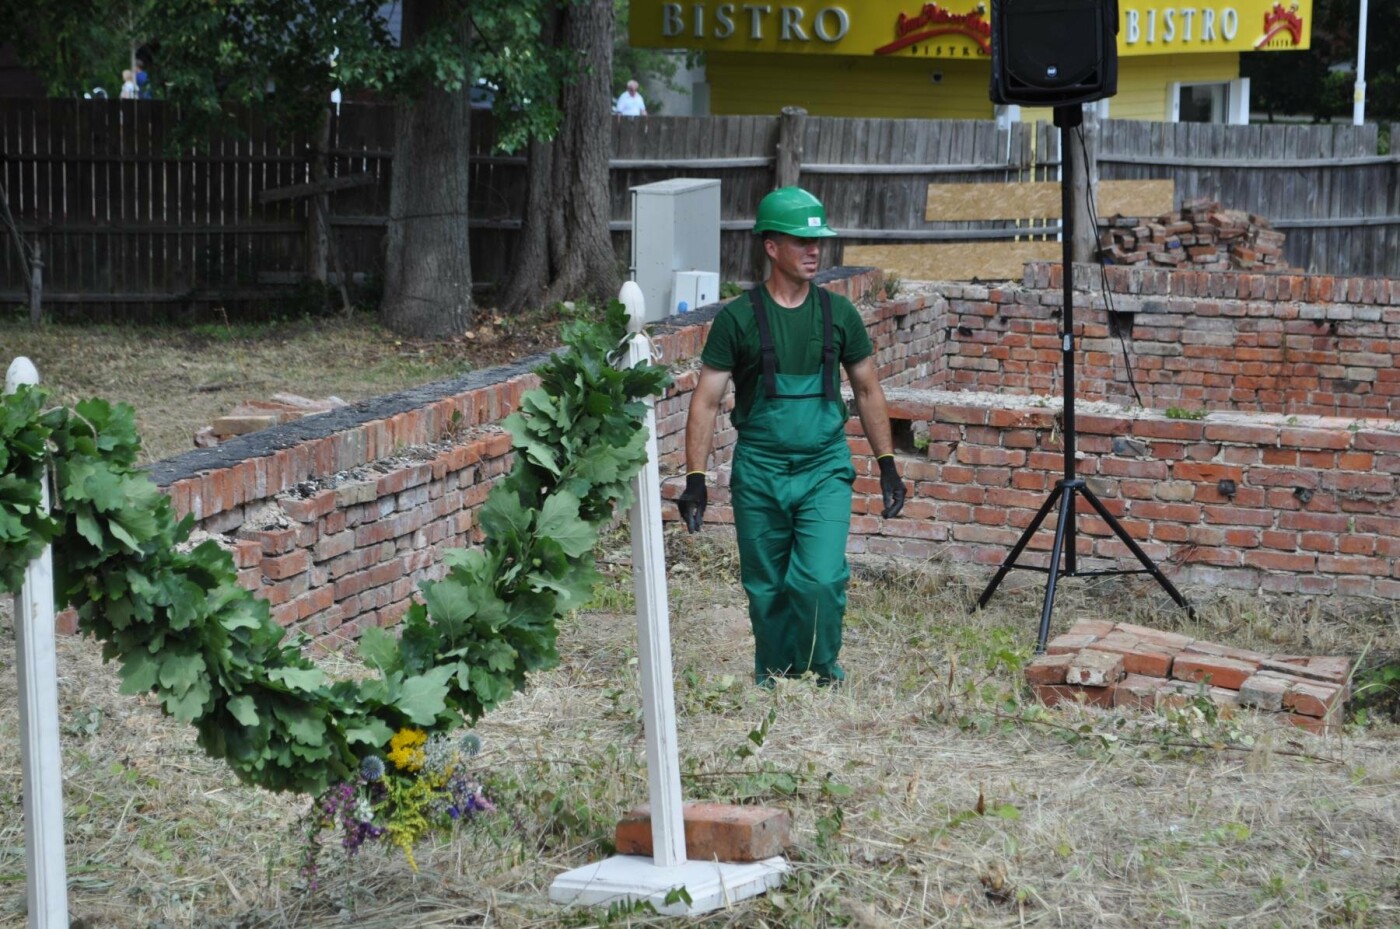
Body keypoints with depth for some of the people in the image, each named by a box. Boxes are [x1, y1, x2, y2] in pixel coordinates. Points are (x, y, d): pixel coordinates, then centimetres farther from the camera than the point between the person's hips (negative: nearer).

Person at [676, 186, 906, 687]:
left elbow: (868, 391, 13)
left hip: (825, 467, 1)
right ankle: (772, 676, 27)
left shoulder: (838, 314, 3)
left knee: (820, 579, -14)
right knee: (766, 589, 8)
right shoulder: (738, 319, -4)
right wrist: (695, 479, -8)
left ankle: (819, 670, 8)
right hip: (759, 471, 0)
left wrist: (887, 466, 10)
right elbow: (706, 402, -2)